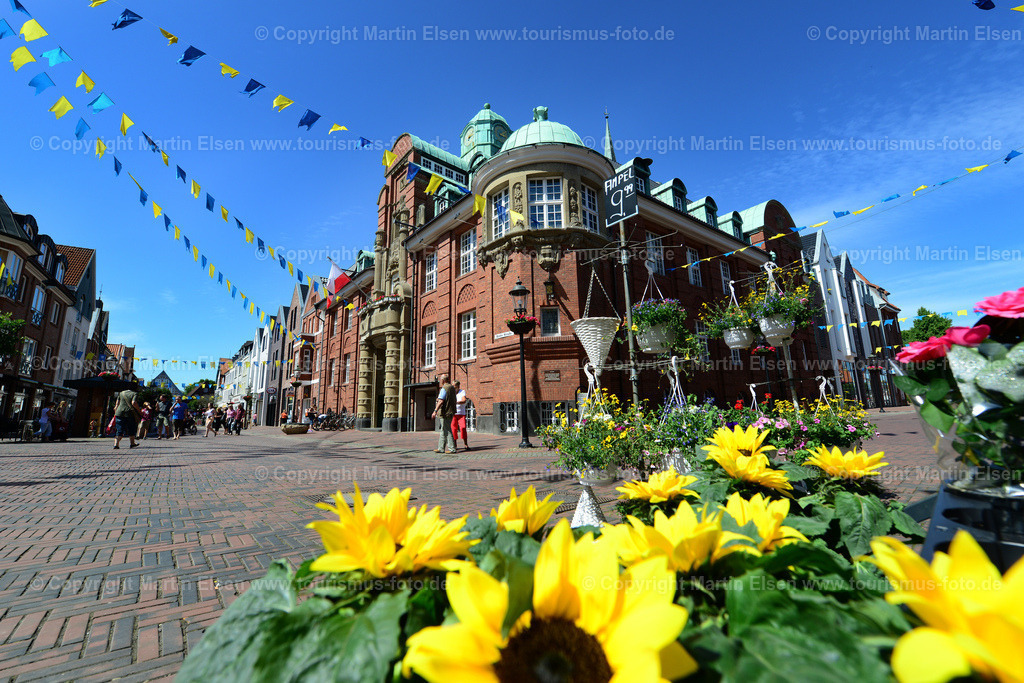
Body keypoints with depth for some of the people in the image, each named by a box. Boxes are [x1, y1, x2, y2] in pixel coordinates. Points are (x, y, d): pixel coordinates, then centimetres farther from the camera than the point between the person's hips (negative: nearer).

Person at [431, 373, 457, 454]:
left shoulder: (444, 389, -14)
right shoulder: (452, 388, 14)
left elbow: (441, 401, -24)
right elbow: (454, 401, 22)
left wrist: (435, 411, -26)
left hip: (445, 413, -9)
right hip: (451, 412, 9)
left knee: (447, 431, -4)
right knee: (443, 431, 14)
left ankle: (452, 449, -1)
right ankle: (441, 448, 19)